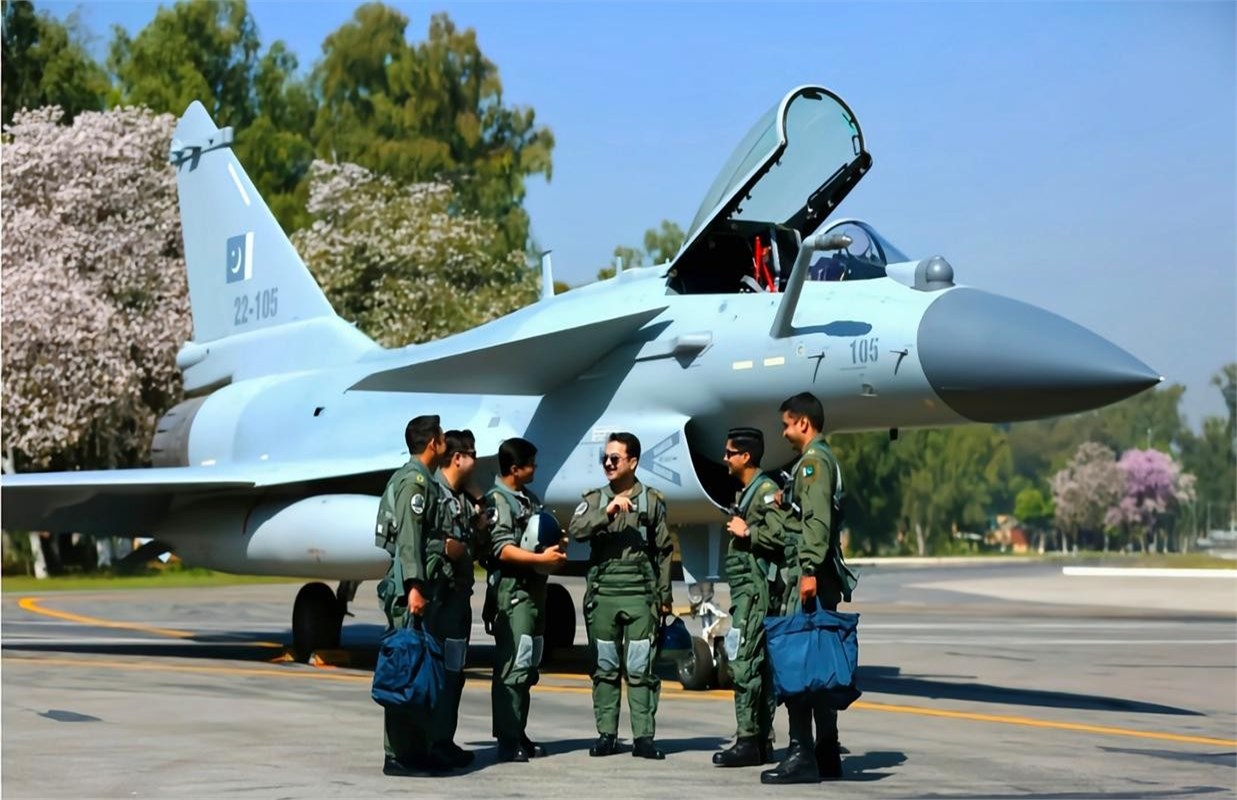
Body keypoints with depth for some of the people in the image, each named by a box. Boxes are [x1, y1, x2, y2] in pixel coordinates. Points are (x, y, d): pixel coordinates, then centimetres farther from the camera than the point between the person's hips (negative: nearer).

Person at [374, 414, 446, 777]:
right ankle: (399, 755, -9)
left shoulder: (421, 479, 20)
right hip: (407, 586, -10)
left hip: (412, 585, 10)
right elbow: (408, 537, -19)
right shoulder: (414, 479, -10)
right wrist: (414, 586, -25)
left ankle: (416, 750, 15)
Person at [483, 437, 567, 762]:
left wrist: (556, 550, 8)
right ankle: (508, 740, -11)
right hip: (513, 591, -9)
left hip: (535, 589, 9)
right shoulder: (497, 500, -8)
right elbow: (502, 549, -17)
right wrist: (542, 558, -18)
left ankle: (519, 736, 18)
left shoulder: (530, 499, 19)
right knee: (512, 667, -11)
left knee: (527, 667, 12)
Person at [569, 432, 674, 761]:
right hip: (602, 592, 2)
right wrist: (607, 512, -21)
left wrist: (664, 596, 5)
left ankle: (644, 737, -1)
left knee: (641, 669, -3)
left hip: (640, 593, -2)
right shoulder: (595, 499, 10)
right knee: (605, 668, 5)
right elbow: (576, 530, -8)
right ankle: (606, 734, 11)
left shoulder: (652, 501, 7)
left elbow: (663, 552, 8)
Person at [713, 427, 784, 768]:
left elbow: (779, 535, -23)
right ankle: (763, 741, 13)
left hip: (755, 588, -10)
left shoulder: (767, 490, -10)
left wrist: (746, 532, -14)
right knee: (759, 665, 10)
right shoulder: (744, 492, 20)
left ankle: (748, 742, -14)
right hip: (743, 589, 10)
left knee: (744, 663, -13)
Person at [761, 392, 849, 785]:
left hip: (807, 575, -11)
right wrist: (789, 502, 16)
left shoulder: (814, 460, -10)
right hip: (822, 577, 11)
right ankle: (826, 754, 16)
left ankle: (802, 756, -14)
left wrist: (809, 571, -26)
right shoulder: (822, 458, 21)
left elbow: (818, 519, -21)